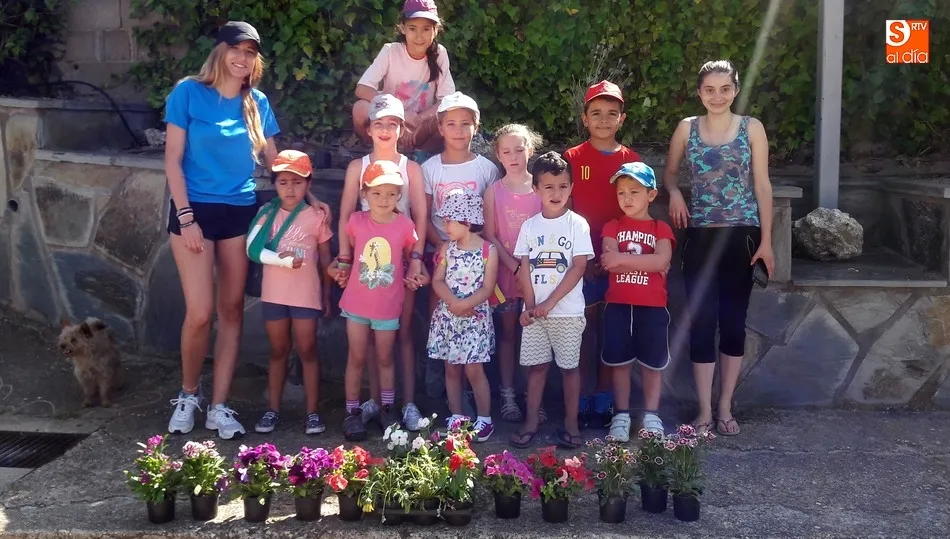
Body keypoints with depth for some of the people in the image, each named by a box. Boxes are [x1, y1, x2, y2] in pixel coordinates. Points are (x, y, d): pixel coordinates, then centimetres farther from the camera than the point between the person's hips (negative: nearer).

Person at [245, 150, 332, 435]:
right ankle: (273, 410, 19)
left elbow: (325, 259, 3)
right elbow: (253, 249, -8)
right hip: (273, 294, 2)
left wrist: (327, 294, 4)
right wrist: (282, 259, -21)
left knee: (307, 351, 3)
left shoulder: (316, 216, -2)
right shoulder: (267, 214, 2)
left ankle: (312, 413, 8)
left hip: (306, 295, -2)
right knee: (278, 351, 12)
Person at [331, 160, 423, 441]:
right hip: (356, 303, 0)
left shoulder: (404, 225, -10)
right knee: (356, 358, 8)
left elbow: (411, 257, 5)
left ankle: (387, 409, 27)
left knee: (385, 358, 13)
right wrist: (340, 268, -1)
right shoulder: (356, 221, -8)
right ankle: (352, 413, 17)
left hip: (388, 306, 0)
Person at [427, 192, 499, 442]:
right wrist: (453, 303, -18)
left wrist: (464, 305, -22)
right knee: (451, 368, 10)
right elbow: (437, 281, -2)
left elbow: (487, 289, -11)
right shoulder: (447, 248, 5)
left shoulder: (488, 250, -7)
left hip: (475, 317, -4)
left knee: (473, 369, -4)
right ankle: (456, 416, 21)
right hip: (447, 316, 4)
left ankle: (484, 419, 9)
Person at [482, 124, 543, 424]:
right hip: (505, 271, 0)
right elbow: (490, 235, -3)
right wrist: (514, 265, -12)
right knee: (508, 333, 8)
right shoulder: (494, 192, 0)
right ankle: (508, 395, 15)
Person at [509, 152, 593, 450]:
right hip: (535, 310, 3)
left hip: (567, 310, -3)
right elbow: (525, 268, 3)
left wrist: (550, 302, -14)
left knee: (569, 366, 5)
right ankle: (531, 420, 18)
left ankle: (571, 422, 16)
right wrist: (530, 305, -9)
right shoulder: (529, 226, 5)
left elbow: (578, 268, -10)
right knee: (536, 365, 9)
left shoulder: (577, 224, -5)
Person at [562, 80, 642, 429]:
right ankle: (583, 401, 8)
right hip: (582, 257, -2)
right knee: (586, 327, 1)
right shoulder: (572, 158, 1)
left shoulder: (630, 160, 7)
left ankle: (604, 401, 15)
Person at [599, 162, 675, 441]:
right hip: (618, 304, 1)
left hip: (652, 306, -1)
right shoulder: (612, 228, 7)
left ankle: (651, 416, 16)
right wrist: (647, 264, -14)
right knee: (620, 361, 6)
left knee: (652, 362, 6)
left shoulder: (661, 229, 4)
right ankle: (622, 415, 15)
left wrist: (623, 258, -18)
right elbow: (610, 263, -10)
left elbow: (661, 261, -14)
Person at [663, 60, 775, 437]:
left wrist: (766, 240, -4)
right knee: (701, 321, 0)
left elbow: (763, 186, 0)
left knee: (734, 321, 6)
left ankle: (725, 408, 17)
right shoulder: (687, 128, 4)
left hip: (741, 236, -1)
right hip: (700, 237, 1)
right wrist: (674, 192, -6)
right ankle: (704, 411, 8)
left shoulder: (752, 129, 0)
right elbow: (669, 171, 18)